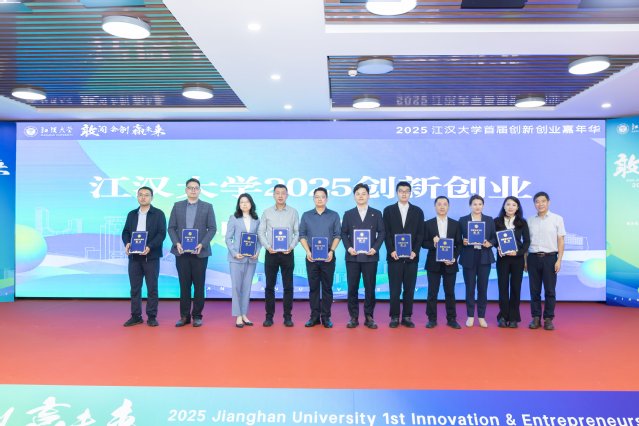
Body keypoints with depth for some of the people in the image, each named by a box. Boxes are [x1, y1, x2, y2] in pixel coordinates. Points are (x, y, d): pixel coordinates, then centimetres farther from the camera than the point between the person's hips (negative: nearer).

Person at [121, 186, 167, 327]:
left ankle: (152, 317, 9)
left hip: (151, 256, -4)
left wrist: (149, 247, -20)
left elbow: (162, 233, -7)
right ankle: (136, 316, 15)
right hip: (134, 256, 4)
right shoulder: (131, 214, 14)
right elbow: (125, 232, 12)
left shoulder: (158, 214, 1)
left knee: (152, 288, 1)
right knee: (135, 287, 7)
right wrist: (127, 243, -9)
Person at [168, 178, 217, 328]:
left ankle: (197, 316, 12)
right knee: (184, 285, 5)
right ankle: (184, 316, 13)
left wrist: (202, 244, -13)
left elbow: (212, 228, 0)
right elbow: (171, 227, 7)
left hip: (200, 252, -1)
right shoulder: (177, 206, 10)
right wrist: (177, 243, -8)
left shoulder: (207, 207, 4)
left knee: (199, 285, 3)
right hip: (182, 252, 2)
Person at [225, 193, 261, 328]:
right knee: (236, 287, 0)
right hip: (237, 258, -2)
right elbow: (228, 238, -1)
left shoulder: (256, 220, 7)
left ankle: (244, 314, 16)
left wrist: (257, 252, -7)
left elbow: (259, 238, 8)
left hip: (251, 258, 3)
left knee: (247, 287, 8)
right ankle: (238, 316, 6)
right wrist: (234, 253, -12)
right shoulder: (233, 218, 1)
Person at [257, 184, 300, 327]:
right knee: (270, 286, 5)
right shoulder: (267, 212, 4)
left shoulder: (293, 212, 4)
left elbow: (297, 233, 3)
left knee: (288, 286, 3)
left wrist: (291, 247, -11)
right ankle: (269, 316, 13)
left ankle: (288, 316, 12)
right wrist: (268, 247, -10)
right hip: (271, 253, 0)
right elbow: (261, 233, 3)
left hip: (287, 253, 0)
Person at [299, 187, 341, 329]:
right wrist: (308, 252, -7)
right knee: (313, 287, 5)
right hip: (311, 256, 1)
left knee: (327, 287, 3)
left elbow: (337, 235, 2)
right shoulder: (306, 215, 8)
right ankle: (314, 316, 12)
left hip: (328, 256, -1)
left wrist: (331, 251, -11)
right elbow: (302, 236, 5)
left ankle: (326, 317, 10)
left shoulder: (334, 215, 5)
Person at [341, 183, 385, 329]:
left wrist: (375, 248, -10)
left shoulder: (376, 213, 8)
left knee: (370, 288, 3)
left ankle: (369, 317, 12)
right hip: (352, 256, 1)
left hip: (370, 256, 0)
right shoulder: (348, 214, 9)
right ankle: (353, 317, 10)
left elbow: (381, 232, 4)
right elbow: (344, 233, 7)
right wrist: (348, 248, -9)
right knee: (352, 288, 2)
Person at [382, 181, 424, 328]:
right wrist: (391, 251, -10)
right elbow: (386, 233, 1)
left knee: (409, 288, 5)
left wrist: (415, 251, -8)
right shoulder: (388, 210, 6)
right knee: (394, 289, 0)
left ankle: (407, 317, 14)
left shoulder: (418, 211, 9)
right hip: (394, 256, -1)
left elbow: (420, 234, 5)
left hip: (412, 256, 1)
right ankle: (394, 317, 9)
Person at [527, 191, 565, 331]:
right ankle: (536, 318, 14)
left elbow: (560, 241, 1)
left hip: (550, 257, -2)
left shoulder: (557, 219, 2)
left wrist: (559, 260, -6)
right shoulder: (530, 221, 8)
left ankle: (548, 319, 12)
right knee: (534, 290, 6)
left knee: (550, 290, 3)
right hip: (533, 258, 2)